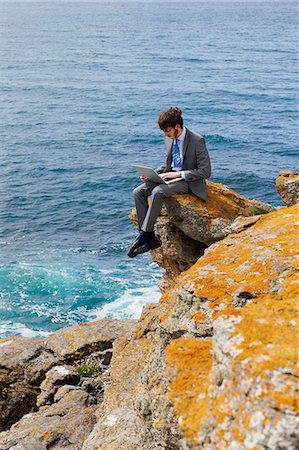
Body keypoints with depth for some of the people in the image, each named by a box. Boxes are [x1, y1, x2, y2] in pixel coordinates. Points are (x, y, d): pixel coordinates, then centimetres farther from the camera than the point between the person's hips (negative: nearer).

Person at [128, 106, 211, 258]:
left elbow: (205, 171, -17)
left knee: (158, 192, -34)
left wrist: (179, 174, -22)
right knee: (138, 192, -13)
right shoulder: (169, 139, 6)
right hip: (171, 176, 8)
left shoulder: (197, 141, -16)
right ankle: (150, 239, -18)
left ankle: (145, 234, -24)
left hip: (188, 181, -8)